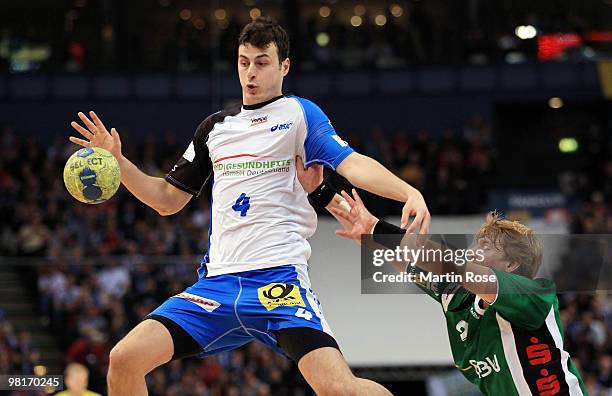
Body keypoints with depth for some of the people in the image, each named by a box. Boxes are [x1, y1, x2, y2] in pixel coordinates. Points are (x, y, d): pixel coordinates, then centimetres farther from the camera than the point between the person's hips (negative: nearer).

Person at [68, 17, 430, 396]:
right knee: (124, 359, -10)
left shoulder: (299, 114, 5)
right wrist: (116, 160, 12)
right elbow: (168, 199, 26)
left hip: (278, 276, -5)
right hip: (217, 281, 5)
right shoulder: (215, 127, 20)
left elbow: (352, 165, -10)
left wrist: (410, 193, -28)